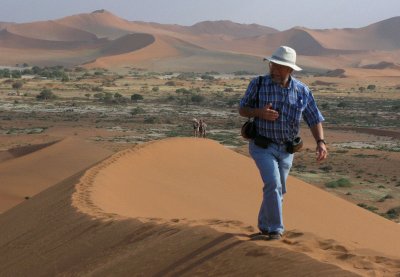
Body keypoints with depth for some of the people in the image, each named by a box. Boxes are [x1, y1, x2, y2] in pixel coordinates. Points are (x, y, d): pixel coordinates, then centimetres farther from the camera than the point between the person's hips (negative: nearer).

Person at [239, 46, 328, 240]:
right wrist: (259, 112, -23)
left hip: (286, 149, 4)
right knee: (273, 185, -19)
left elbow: (315, 119, -3)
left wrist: (320, 142, -20)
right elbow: (242, 110, -2)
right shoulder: (258, 85, -12)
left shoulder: (302, 91, -6)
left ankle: (265, 227, 33)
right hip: (262, 146, -4)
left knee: (278, 190, 14)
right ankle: (275, 230, -6)